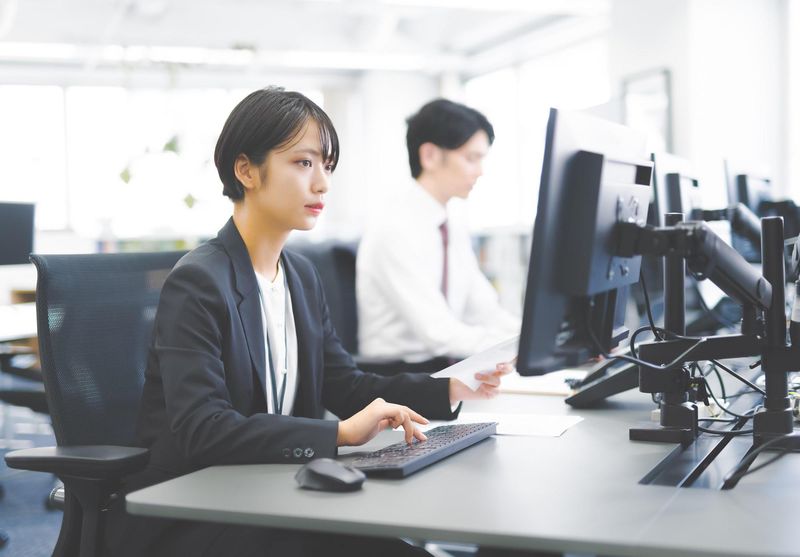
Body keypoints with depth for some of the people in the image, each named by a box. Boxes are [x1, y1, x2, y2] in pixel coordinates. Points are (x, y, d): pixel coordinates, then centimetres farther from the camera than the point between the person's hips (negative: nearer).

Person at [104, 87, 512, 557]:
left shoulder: (302, 276, 8)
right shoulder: (197, 283, -19)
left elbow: (345, 386, 9)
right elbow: (201, 431, -28)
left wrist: (450, 390, -5)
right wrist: (340, 433, -33)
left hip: (267, 500, 7)